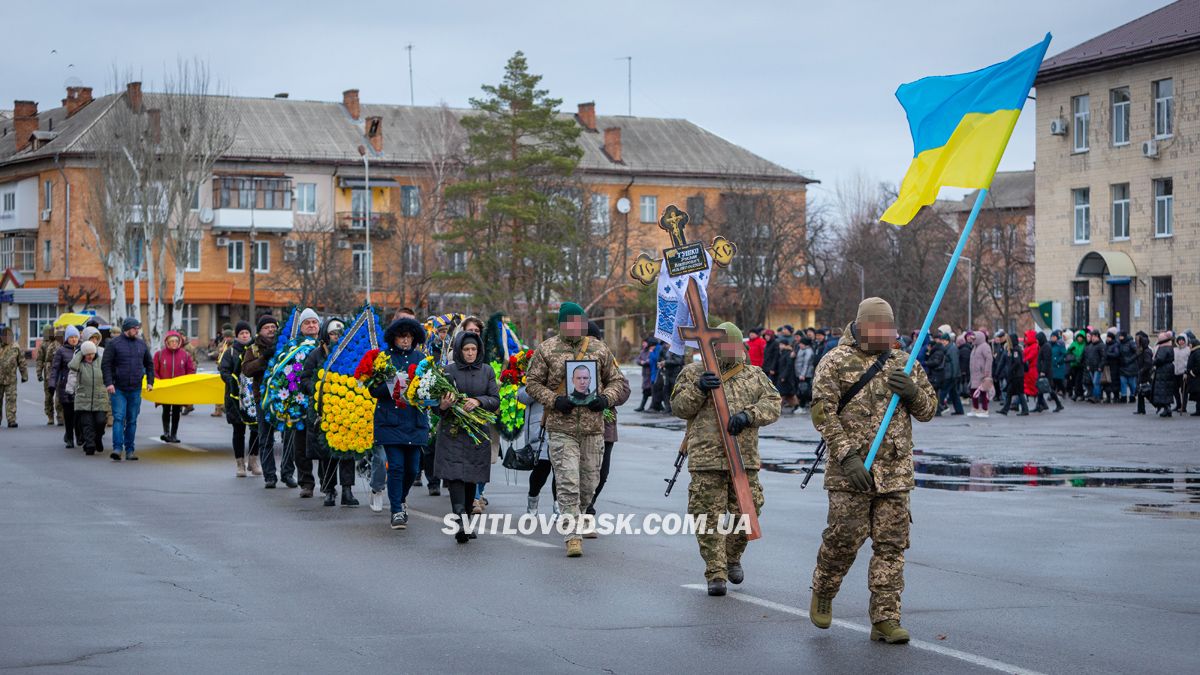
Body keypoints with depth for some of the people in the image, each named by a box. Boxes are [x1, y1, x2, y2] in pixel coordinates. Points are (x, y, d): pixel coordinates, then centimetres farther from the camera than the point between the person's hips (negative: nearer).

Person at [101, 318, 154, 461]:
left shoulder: (141, 344, 9)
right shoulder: (115, 343, -4)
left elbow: (149, 363, 18)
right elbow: (105, 364, -6)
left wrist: (150, 381, 8)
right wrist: (109, 383, -15)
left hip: (135, 390, 4)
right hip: (118, 389, -4)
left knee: (132, 421, 8)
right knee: (119, 418, -11)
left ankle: (130, 451, 13)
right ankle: (117, 448, -15)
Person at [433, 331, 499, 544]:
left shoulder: (487, 371, 9)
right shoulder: (449, 371, 2)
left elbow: (495, 400, 4)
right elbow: (438, 403, 3)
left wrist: (477, 401, -14)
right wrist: (443, 405, -20)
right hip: (453, 432, -3)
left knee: (472, 479, 5)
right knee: (456, 476, -15)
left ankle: (465, 522, 17)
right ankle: (459, 523, -25)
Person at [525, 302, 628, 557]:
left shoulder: (599, 349, 9)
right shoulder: (546, 350, 2)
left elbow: (616, 380, 15)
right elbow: (533, 382, 5)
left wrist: (606, 398, -5)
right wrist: (554, 400, -11)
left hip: (594, 427, 3)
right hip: (561, 428, -3)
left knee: (589, 483, 10)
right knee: (568, 483, -9)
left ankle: (574, 517, 35)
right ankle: (573, 536, -7)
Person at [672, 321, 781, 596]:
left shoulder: (755, 375, 14)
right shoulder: (694, 372, 8)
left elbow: (773, 403, 3)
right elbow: (679, 407, 1)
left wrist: (749, 414, -15)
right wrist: (699, 388, -17)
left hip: (745, 458, 2)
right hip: (706, 458, -2)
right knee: (709, 517, -5)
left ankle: (732, 558, 31)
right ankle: (715, 574, 1)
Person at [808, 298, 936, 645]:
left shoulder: (904, 364, 13)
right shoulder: (836, 362, -1)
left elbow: (929, 410, 16)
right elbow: (823, 412, -9)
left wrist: (913, 392, -8)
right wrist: (847, 457, -18)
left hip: (895, 472, 4)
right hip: (850, 471, -4)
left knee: (891, 544, 1)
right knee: (845, 537, -3)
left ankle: (885, 619, 5)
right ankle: (822, 594, 24)